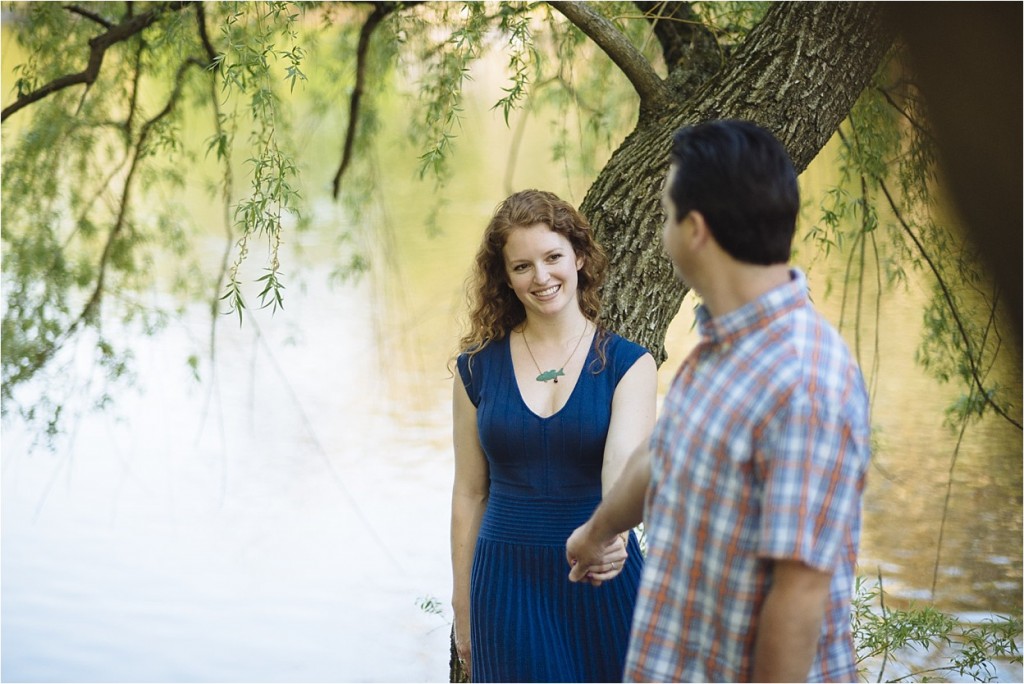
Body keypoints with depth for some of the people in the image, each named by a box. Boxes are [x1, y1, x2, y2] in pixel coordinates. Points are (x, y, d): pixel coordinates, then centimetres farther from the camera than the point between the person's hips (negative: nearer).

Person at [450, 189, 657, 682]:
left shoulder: (626, 364, -3)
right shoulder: (479, 368, 2)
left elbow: (624, 464, -19)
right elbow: (469, 493, 6)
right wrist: (463, 610, 7)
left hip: (600, 580, -1)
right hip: (508, 582, 1)